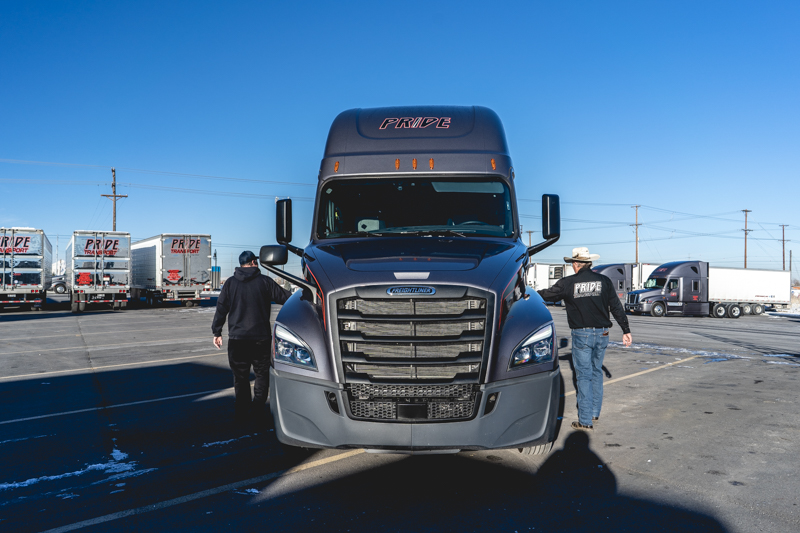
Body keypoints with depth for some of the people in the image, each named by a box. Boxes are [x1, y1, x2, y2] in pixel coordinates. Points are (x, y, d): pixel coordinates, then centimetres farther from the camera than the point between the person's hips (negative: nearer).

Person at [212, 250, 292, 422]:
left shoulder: (230, 283, 4)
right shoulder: (264, 281, -2)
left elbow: (221, 309, 5)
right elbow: (285, 297, 0)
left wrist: (217, 332, 12)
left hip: (237, 339, 2)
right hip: (261, 337, -2)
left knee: (240, 377, 10)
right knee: (262, 373, 11)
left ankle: (242, 414, 12)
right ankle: (258, 409, 3)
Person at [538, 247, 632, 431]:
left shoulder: (568, 283, -6)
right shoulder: (604, 281, 2)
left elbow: (548, 294, 4)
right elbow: (617, 307, 3)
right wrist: (626, 330, 8)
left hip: (581, 335, -3)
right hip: (602, 333, 3)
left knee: (584, 376, 1)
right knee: (596, 372, 18)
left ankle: (585, 420, 2)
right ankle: (595, 412, 27)